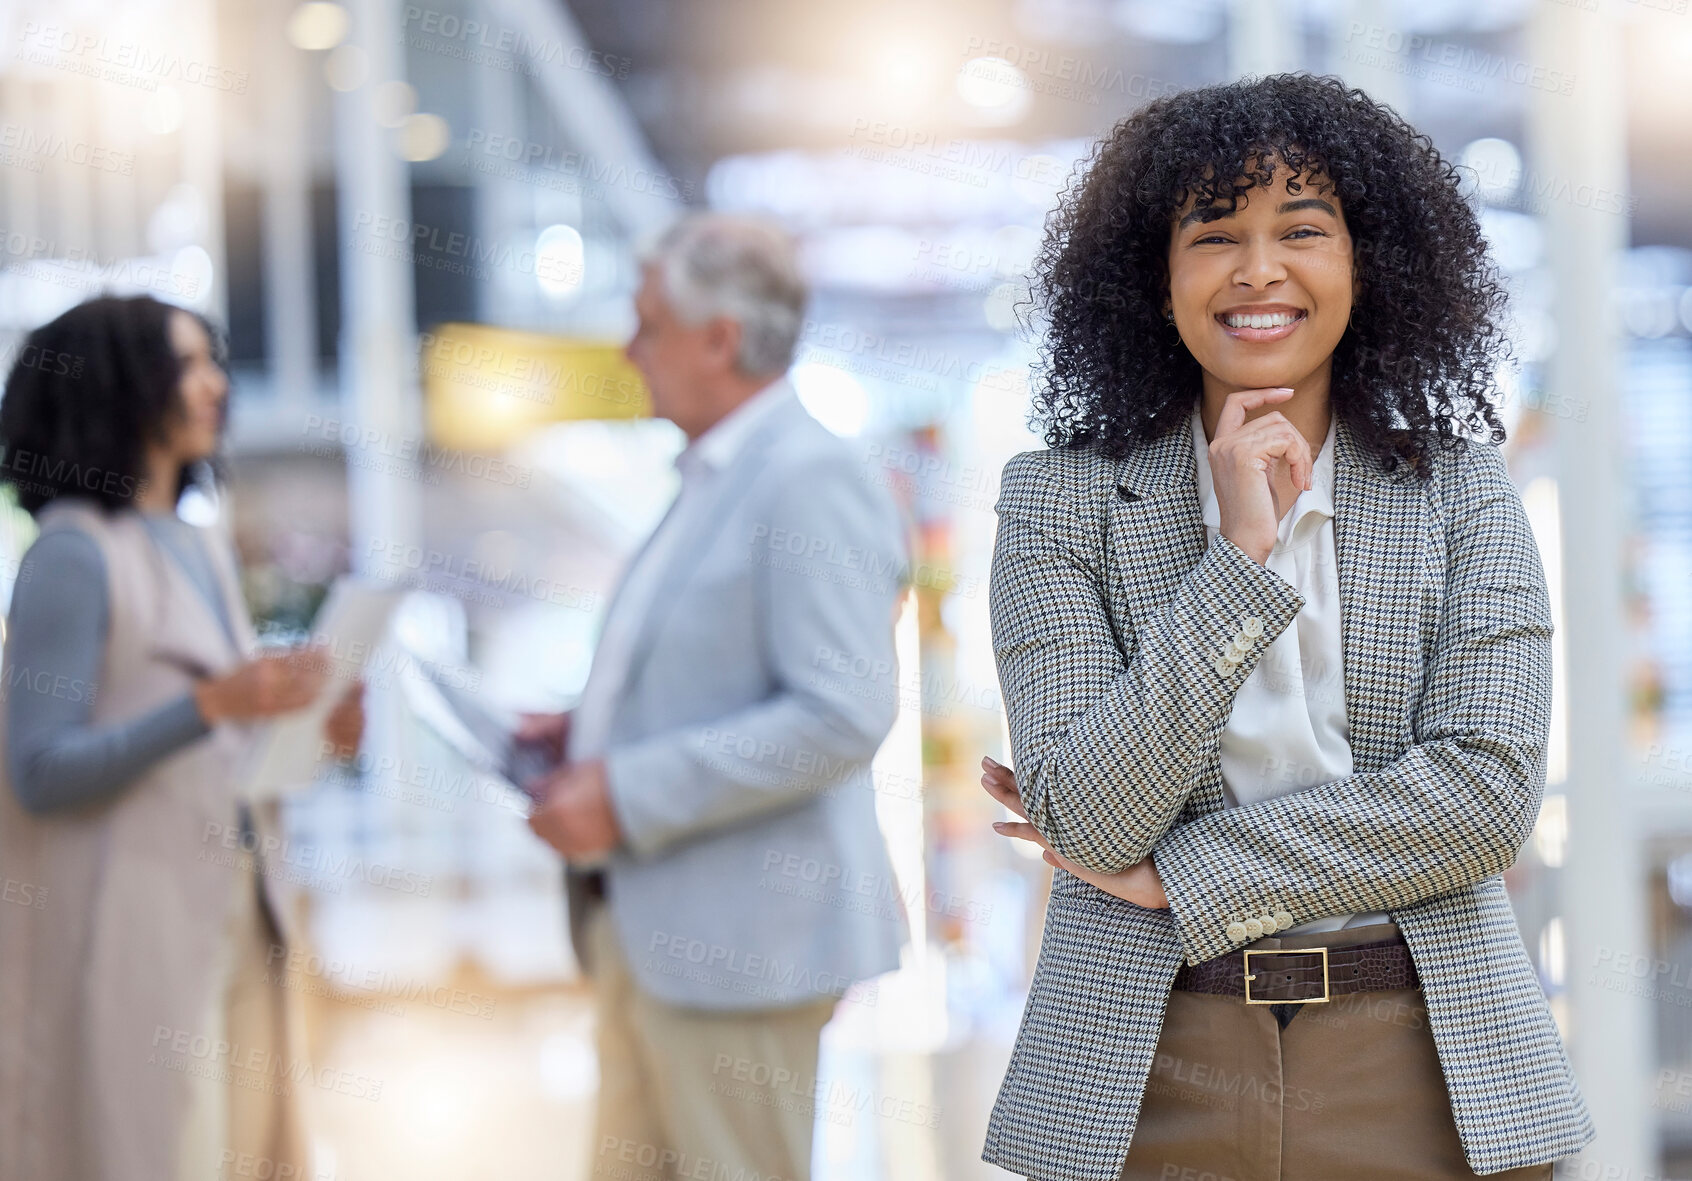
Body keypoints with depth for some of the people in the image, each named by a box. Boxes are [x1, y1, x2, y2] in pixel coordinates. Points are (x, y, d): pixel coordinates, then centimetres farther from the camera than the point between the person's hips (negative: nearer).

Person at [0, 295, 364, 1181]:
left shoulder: (204, 552, 15)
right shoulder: (73, 555, -9)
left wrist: (310, 734, 3)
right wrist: (208, 706, -23)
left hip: (232, 920, 8)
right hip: (129, 931, -8)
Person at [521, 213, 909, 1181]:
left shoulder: (811, 481, -15)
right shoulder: (717, 475, 17)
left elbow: (843, 715, -24)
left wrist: (628, 794, -21)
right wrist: (593, 733, 10)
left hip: (740, 939, -10)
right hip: (648, 924, 10)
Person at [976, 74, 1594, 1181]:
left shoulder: (1462, 491, 3)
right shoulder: (1061, 499, 0)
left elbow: (1490, 792, -9)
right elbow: (1086, 823, -10)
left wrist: (1180, 875, -11)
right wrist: (1240, 555, -15)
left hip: (1427, 1070, 1)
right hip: (1150, 1078, -1)